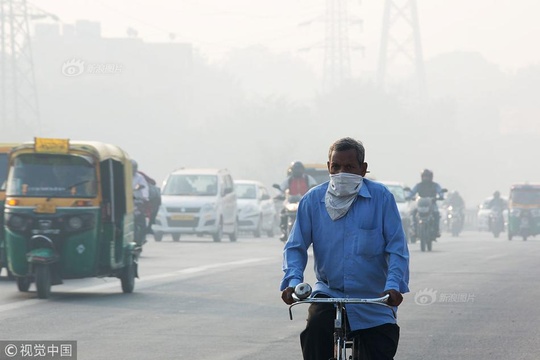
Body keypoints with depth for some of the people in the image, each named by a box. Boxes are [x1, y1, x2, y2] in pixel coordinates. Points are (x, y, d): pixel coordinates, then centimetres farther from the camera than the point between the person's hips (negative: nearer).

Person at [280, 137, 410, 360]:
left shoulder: (381, 197, -4)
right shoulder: (313, 200, 0)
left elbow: (396, 248, -6)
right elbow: (296, 247, 1)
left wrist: (393, 285, -22)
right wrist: (292, 281, -17)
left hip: (373, 301, 0)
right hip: (329, 293, 0)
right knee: (315, 330, -30)